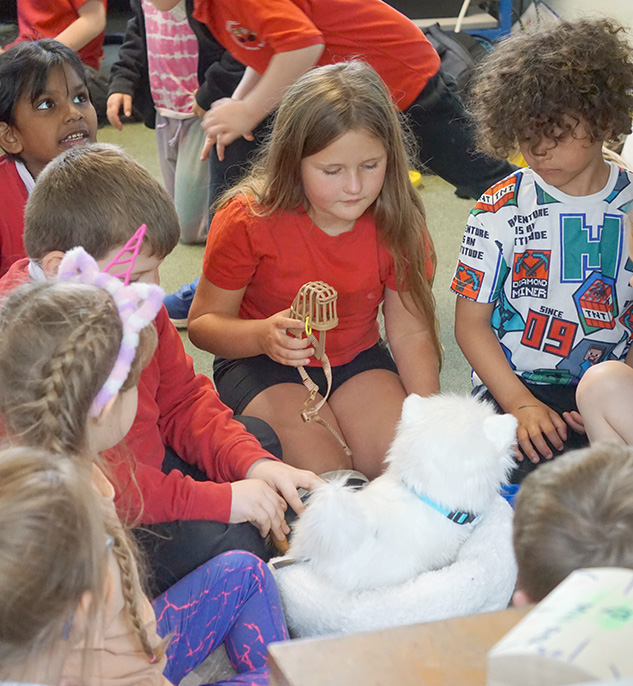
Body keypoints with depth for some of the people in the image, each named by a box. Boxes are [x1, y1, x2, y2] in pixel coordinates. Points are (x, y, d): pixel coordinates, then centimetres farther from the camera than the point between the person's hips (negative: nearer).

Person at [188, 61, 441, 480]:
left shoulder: (397, 223, -12)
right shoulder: (249, 221, -21)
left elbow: (411, 331, -4)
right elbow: (204, 321, -13)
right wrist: (263, 335, -34)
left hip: (357, 358, 3)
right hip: (262, 366, -3)